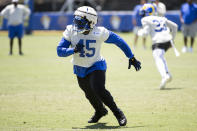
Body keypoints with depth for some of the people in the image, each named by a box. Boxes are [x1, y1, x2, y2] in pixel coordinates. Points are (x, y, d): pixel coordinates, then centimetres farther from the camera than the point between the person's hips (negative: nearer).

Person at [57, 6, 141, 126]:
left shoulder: (99, 33, -24)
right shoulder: (71, 31, -18)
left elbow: (119, 41, -12)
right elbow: (60, 51, -18)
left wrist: (132, 58, -7)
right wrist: (74, 50, -38)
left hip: (96, 66, -4)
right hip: (80, 69, 4)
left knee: (99, 90, -25)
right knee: (90, 94, 18)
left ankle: (118, 113, -4)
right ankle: (100, 111, 50)